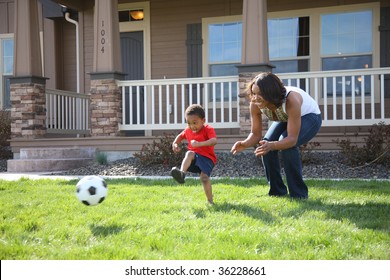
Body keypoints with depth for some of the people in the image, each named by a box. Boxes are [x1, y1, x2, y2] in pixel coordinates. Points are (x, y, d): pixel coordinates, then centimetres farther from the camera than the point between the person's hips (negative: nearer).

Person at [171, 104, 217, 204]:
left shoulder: (208, 129, -11)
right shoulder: (188, 130, 8)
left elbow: (214, 141, -30)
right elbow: (180, 136, 30)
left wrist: (199, 144, -44)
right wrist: (175, 143, 9)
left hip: (207, 158, -4)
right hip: (195, 157, 4)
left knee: (204, 177, -25)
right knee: (189, 154, -31)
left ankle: (210, 201, -12)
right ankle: (182, 173, -54)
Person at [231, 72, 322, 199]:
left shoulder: (291, 100, -43)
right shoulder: (255, 104, -26)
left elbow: (292, 139, -44)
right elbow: (255, 134, -18)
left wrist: (271, 145, -62)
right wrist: (245, 144, -40)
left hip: (309, 116, -6)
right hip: (285, 118, 6)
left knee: (287, 143, -32)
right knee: (265, 145, -17)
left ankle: (299, 194, -17)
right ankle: (277, 191, 1)